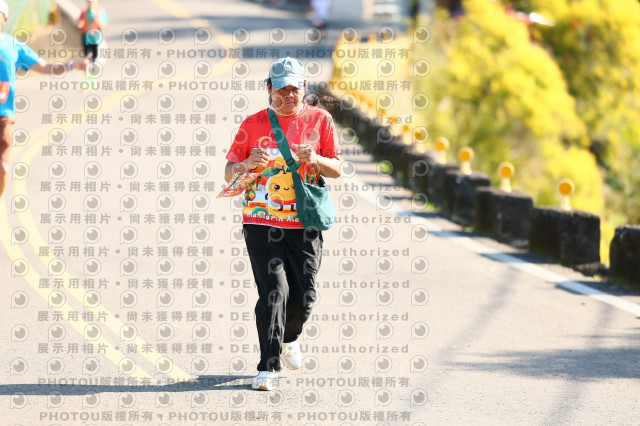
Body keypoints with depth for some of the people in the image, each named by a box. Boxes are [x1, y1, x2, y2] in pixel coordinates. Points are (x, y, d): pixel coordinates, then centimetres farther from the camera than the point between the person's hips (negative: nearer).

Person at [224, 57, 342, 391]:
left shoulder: (319, 119, 6)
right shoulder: (253, 124, 5)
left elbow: (336, 170, 6)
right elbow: (229, 173, 6)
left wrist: (315, 160, -16)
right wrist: (248, 164, -16)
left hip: (304, 225, 1)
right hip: (261, 223, -1)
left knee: (303, 299, 3)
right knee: (275, 290, -15)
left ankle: (288, 338, 37)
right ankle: (269, 367, -12)